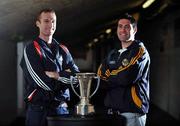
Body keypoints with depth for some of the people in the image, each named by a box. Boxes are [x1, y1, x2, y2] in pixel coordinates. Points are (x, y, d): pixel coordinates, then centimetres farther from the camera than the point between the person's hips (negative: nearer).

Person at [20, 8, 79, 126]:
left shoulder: (62, 49, 12)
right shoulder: (31, 49, -5)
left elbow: (76, 76, 1)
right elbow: (43, 83, -14)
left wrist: (57, 75, -13)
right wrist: (65, 76, -2)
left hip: (62, 108, 5)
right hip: (39, 110, -4)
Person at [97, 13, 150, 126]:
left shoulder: (140, 51, -4)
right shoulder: (113, 54, 16)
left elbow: (127, 77, -17)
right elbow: (101, 75, 4)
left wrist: (109, 76, 0)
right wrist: (118, 76, -13)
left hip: (132, 111, -6)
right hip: (111, 110, 6)